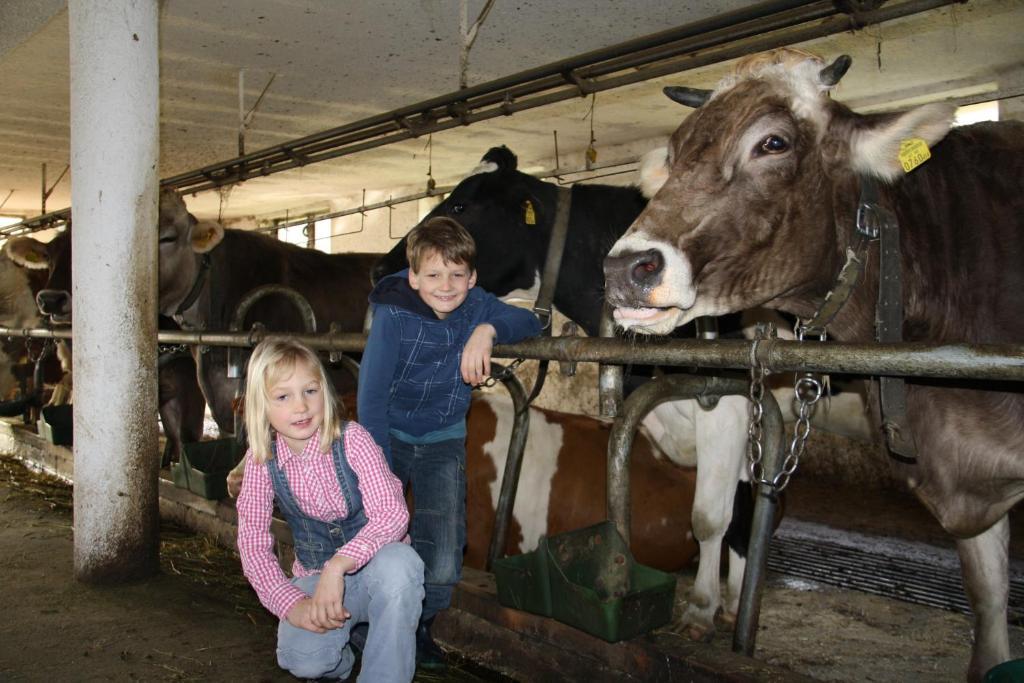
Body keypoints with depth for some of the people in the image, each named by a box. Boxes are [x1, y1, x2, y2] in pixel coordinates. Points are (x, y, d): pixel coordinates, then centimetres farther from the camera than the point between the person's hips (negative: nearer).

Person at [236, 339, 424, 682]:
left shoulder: (351, 439, -17)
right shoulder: (261, 461, -8)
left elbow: (392, 513, -27)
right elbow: (253, 542, -9)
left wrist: (338, 565, -40)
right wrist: (291, 604, -24)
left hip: (370, 569, -2)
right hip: (313, 577, 2)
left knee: (399, 562, -37)